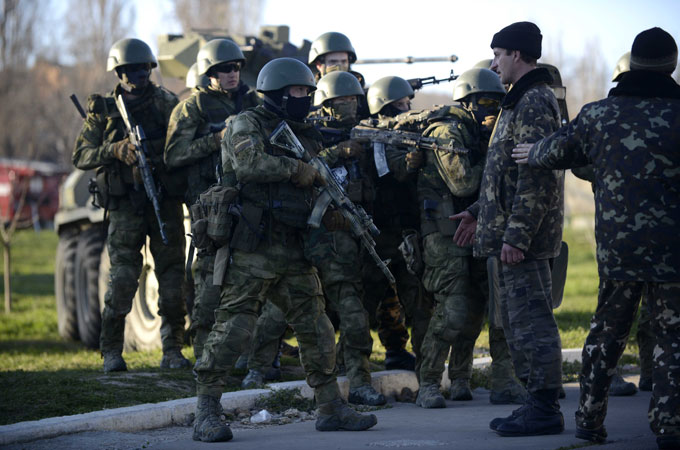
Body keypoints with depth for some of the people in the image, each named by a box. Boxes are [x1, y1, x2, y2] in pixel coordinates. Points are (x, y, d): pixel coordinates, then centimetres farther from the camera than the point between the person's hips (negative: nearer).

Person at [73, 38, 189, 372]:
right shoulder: (104, 110, 8)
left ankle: (172, 350, 11)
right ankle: (111, 352, 0)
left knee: (172, 277, 2)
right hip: (125, 205, -1)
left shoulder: (167, 104, 9)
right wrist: (115, 150, -13)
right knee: (123, 278, -9)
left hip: (166, 203, 2)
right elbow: (81, 156, 3)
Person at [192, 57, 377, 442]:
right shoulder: (248, 125, -4)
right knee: (233, 330, -10)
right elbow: (249, 163, -24)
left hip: (295, 252, 7)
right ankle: (206, 413, -4)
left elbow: (321, 184, 24)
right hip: (252, 251, -7)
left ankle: (331, 408, 18)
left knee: (317, 330, 9)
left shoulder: (306, 135, 19)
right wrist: (296, 167, -14)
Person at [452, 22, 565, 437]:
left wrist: (516, 235, -24)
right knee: (519, 321, 14)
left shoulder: (534, 102, -14)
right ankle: (538, 403, 19)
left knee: (532, 321, -8)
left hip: (525, 236, -11)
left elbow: (537, 176, -21)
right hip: (514, 232, 11)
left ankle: (545, 410, -5)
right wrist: (479, 213, 26)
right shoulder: (524, 100, 19)